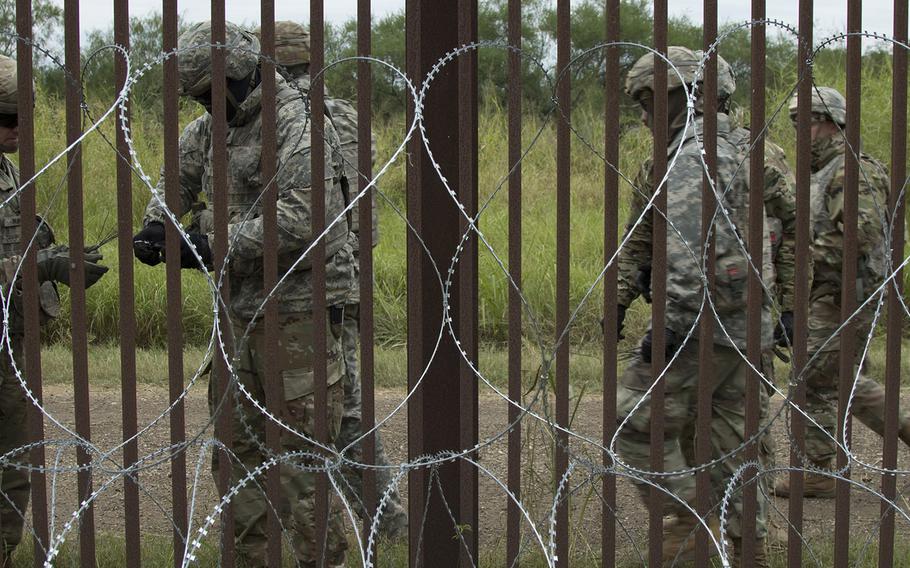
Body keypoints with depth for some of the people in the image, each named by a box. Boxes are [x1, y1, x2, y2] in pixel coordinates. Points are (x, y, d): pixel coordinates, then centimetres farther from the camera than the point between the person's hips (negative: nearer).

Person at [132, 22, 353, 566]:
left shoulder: (297, 124, -15)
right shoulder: (211, 127, 11)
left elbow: (300, 219, -25)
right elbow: (180, 175, 27)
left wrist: (215, 246, -23)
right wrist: (156, 224, 6)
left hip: (300, 312, -9)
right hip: (244, 312, 9)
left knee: (303, 458, -4)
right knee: (238, 444, 15)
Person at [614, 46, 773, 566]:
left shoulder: (692, 157, -14)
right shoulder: (727, 149, 19)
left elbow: (692, 251, -26)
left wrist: (670, 325, -26)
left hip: (705, 323, -10)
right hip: (744, 324, 10)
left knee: (634, 422, 0)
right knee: (729, 445, 13)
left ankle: (689, 519, 3)